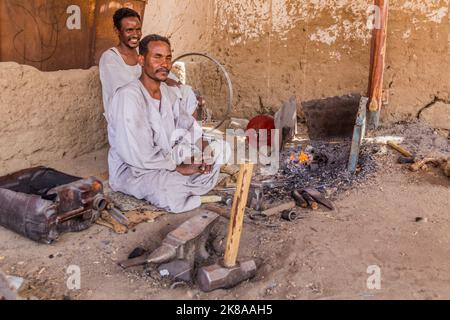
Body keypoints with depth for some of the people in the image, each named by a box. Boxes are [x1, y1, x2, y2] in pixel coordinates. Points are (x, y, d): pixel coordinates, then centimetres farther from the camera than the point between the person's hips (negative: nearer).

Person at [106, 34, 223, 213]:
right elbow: (138, 156, -28)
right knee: (174, 189, -33)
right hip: (130, 170, -8)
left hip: (166, 159, 8)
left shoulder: (170, 93, 3)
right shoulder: (128, 96, -23)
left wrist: (201, 147, -8)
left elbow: (188, 125, 15)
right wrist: (179, 168, -19)